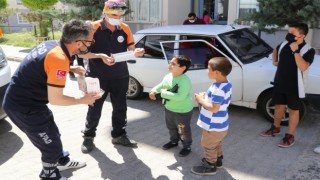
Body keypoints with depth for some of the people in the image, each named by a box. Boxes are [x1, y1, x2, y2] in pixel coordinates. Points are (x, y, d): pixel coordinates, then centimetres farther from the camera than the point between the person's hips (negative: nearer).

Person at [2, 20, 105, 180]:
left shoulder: (52, 45, -1)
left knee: (52, 134, 25)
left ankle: (62, 161, 47)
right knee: (51, 144, 6)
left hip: (20, 99, 9)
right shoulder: (59, 58, -29)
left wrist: (71, 69, 7)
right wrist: (83, 100, -12)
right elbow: (55, 99, -26)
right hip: (24, 106, -9)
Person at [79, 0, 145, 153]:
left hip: (120, 77, 4)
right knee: (94, 109, 8)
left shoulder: (125, 29, 0)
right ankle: (88, 136, 28)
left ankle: (119, 135, 32)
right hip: (97, 77, -4)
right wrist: (100, 56, -28)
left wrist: (137, 52, -19)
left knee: (120, 108, 14)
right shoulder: (93, 28, -12)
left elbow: (131, 49, 5)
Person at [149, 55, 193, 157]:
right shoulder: (168, 76, -5)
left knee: (183, 130, 12)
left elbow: (180, 97, -39)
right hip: (169, 108, 8)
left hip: (183, 112, -8)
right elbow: (161, 85, 12)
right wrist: (154, 90, -9)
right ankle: (174, 141, 51)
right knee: (171, 127, 27)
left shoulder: (185, 81, -31)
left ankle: (187, 147, 34)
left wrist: (164, 93, -32)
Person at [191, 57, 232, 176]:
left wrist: (201, 100, -20)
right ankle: (217, 160, 47)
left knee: (208, 146, 12)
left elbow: (214, 108, -32)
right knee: (216, 143, 28)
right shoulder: (227, 84, 0)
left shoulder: (218, 89, -32)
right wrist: (206, 97, 1)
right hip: (220, 124, 9)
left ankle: (210, 166, 29)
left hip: (214, 126, -9)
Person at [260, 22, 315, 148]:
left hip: (294, 86, -5)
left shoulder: (308, 51, -16)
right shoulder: (284, 44, 0)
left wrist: (295, 51, -32)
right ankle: (275, 128, 38)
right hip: (279, 83, 5)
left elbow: (303, 67, -32)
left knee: (293, 110, 7)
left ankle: (290, 136, 19)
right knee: (279, 106, 19)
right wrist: (274, 61, 11)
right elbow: (276, 50, 24)